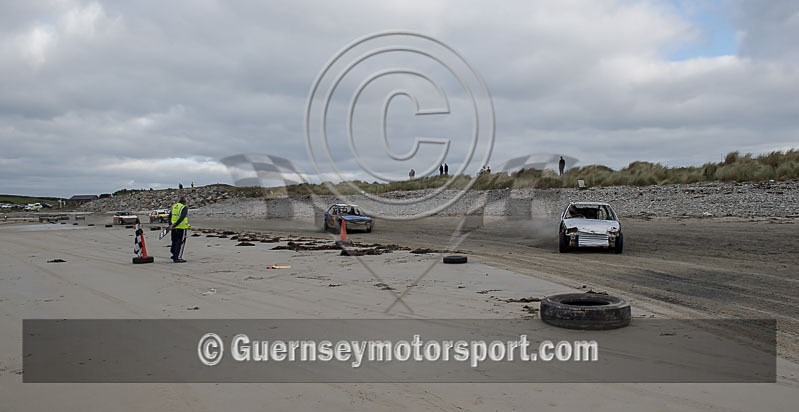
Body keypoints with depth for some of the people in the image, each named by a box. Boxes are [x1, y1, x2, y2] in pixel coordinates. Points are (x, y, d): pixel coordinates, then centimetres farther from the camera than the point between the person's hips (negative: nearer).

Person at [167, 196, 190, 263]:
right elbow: (181, 218, -21)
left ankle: (174, 256, 24)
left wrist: (170, 225, 8)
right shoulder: (185, 207, -11)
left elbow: (170, 216, 11)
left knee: (174, 242, 19)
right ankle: (177, 258, -1)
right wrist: (174, 225, -20)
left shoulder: (174, 206, 11)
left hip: (174, 228, 7)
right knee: (181, 243, 1)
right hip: (181, 227, -6)